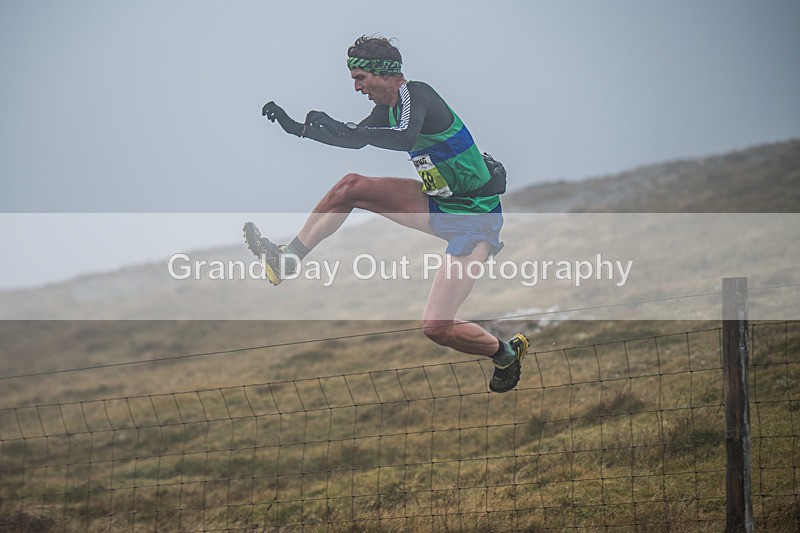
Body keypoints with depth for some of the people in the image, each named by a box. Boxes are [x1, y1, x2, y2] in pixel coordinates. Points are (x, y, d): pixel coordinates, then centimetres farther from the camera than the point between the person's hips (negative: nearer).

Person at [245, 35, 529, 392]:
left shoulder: (415, 94, -20)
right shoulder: (390, 105, 7)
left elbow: (405, 138, -41)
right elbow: (358, 139, 24)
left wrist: (336, 127, -41)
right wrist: (296, 128, 18)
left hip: (475, 220, -9)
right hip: (441, 205, 9)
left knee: (435, 328, -18)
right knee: (351, 187, 6)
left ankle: (506, 353, 8)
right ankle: (287, 259, 16)